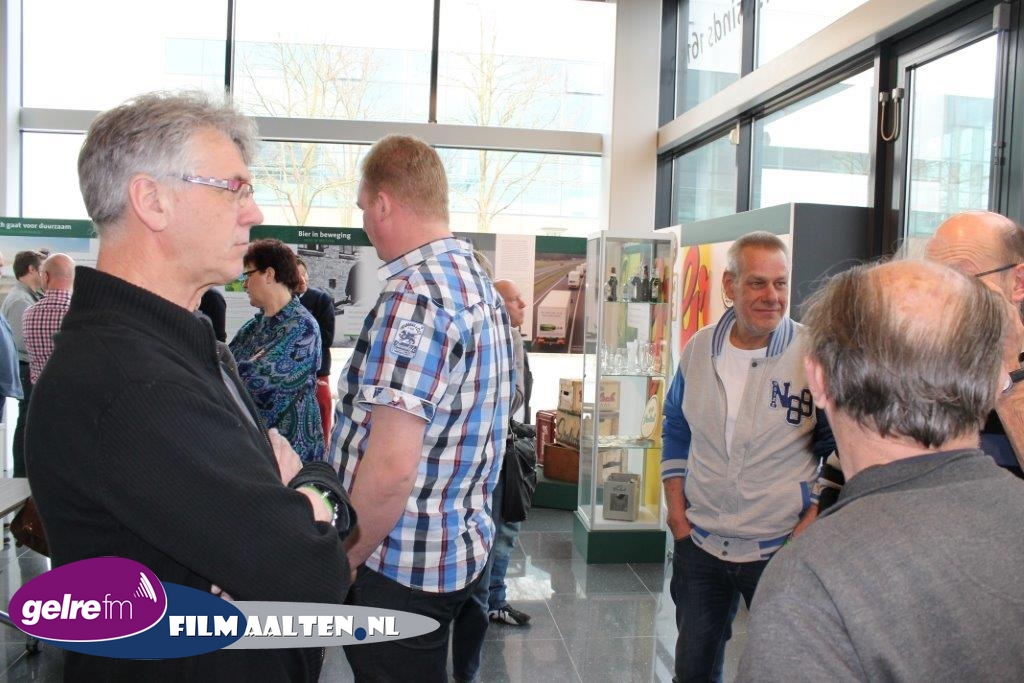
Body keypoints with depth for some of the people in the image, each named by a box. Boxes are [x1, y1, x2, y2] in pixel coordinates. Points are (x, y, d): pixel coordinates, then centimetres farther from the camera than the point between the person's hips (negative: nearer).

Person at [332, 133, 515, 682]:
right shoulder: (483, 288, 9)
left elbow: (390, 469, -27)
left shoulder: (413, 296, -22)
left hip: (401, 566, -9)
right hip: (463, 549, 9)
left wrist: (338, 565, -14)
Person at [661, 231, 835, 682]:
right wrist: (675, 507, 4)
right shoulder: (698, 349, 0)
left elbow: (838, 450, -6)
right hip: (699, 543, 4)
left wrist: (811, 522, -12)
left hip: (782, 550, -3)